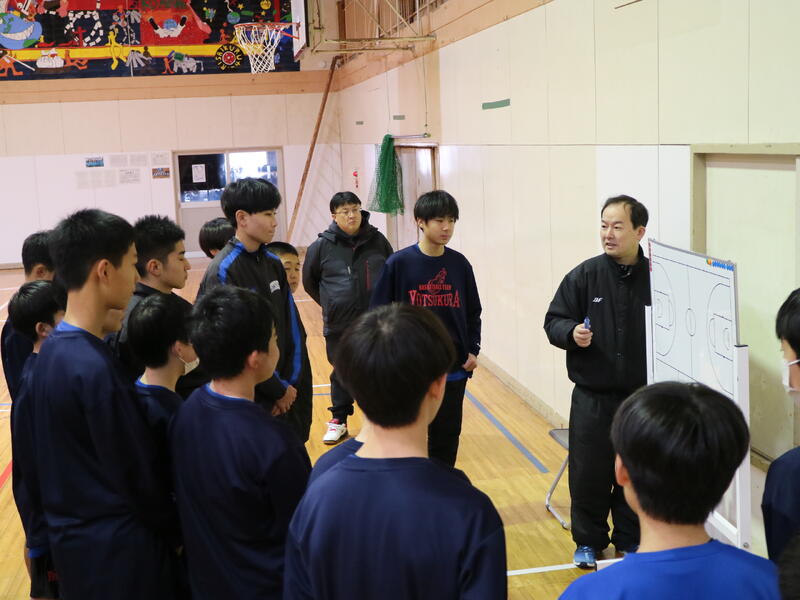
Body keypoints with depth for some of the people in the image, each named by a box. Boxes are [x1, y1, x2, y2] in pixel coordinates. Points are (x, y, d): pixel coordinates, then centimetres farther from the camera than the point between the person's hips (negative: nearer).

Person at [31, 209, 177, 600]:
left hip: (75, 534, 8)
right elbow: (134, 473, -19)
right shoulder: (93, 368, -26)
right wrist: (172, 526, -3)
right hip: (112, 545, -8)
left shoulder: (54, 348, 2)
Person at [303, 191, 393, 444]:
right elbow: (309, 281, 7)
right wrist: (331, 305, 8)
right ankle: (338, 420, 28)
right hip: (339, 326, -1)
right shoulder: (322, 246, -7)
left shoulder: (377, 240, -2)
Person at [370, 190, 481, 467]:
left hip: (454, 370, 3)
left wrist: (472, 350, 2)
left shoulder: (459, 264, 3)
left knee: (446, 436, 12)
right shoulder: (399, 263, -7)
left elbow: (472, 313, 11)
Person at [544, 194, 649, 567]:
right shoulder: (585, 275, -4)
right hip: (592, 398, 0)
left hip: (641, 397, 0)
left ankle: (630, 541, 33)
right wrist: (571, 332, -19)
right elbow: (553, 320, 2)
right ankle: (588, 541, 29)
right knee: (588, 473, 9)